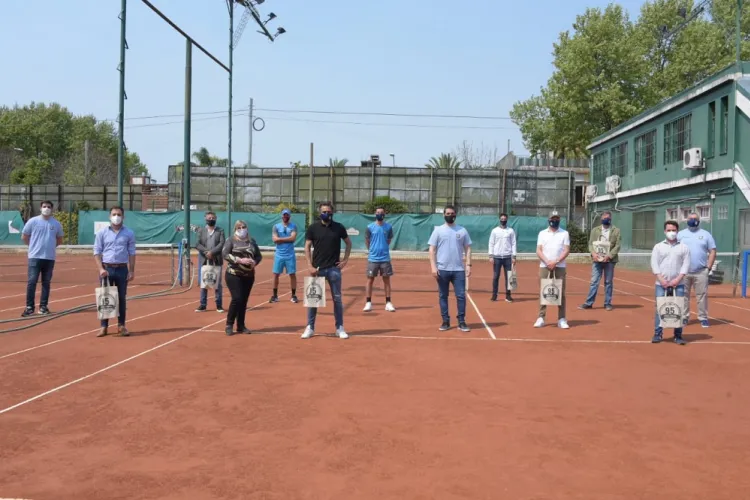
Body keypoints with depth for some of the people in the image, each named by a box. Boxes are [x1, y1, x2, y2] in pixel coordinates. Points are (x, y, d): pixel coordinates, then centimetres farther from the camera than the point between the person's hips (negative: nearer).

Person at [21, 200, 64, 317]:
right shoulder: (33, 221, 0)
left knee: (46, 283, 7)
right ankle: (29, 307, -1)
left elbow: (60, 240, 18)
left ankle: (43, 306, 14)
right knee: (32, 282, -6)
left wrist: (50, 246, 7)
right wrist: (34, 245, 5)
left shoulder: (56, 223, 6)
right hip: (35, 256, -2)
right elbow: (24, 237, 6)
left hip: (50, 257, 2)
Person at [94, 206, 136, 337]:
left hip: (122, 269, 0)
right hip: (106, 268, 0)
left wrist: (132, 271, -2)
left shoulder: (129, 233, 4)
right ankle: (104, 326, 8)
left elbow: (131, 253, 5)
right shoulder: (102, 233, 3)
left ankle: (121, 325, 13)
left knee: (122, 298, 5)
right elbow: (97, 252, 2)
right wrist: (101, 269, -9)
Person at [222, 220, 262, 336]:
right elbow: (224, 254, -13)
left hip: (249, 275, 4)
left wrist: (255, 262, -10)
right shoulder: (231, 240, -2)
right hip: (234, 275, -4)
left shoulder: (251, 241, 10)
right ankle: (229, 325, 1)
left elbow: (259, 255, 13)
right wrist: (240, 260, -22)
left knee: (244, 300, 7)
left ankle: (241, 326, 18)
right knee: (237, 299, -13)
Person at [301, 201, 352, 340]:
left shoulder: (339, 227, 2)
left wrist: (345, 259, 4)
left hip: (334, 268, 0)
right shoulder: (313, 227, 0)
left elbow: (348, 243, 14)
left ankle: (340, 328, 14)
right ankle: (310, 328, 14)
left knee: (337, 298, 5)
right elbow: (307, 247, 1)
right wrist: (310, 266, -8)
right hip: (317, 268, 0)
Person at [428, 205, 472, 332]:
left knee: (461, 296, -2)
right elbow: (432, 250, 0)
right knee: (443, 296, 5)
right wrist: (433, 267, -9)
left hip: (459, 269, 1)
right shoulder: (438, 230, 4)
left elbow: (467, 249, 8)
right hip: (442, 269, -1)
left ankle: (461, 322, 6)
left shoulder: (462, 230, 8)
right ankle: (445, 322, 13)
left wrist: (468, 265, -3)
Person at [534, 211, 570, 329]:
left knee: (561, 292, -2)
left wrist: (555, 262, -14)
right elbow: (538, 251, 2)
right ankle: (541, 318, 3)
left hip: (560, 266, -1)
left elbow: (566, 250, -2)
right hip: (544, 266, 1)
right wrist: (547, 262, -13)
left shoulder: (564, 233, 7)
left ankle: (561, 319, 1)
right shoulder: (542, 233, 10)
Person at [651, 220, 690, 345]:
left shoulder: (684, 247, 8)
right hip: (661, 284, 0)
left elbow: (686, 265, 1)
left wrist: (677, 279, -10)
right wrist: (661, 280, -9)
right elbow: (654, 264, 2)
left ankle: (678, 336, 6)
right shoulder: (658, 246, 8)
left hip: (678, 284, 0)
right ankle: (657, 334, 5)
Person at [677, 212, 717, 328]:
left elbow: (712, 251, 5)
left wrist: (708, 268, -3)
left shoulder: (706, 234, 7)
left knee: (702, 295, -1)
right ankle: (684, 317, 12)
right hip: (684, 271, 1)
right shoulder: (680, 234, 8)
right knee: (683, 295, 5)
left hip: (701, 272, -1)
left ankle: (703, 318, 6)